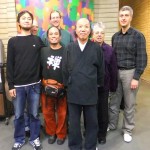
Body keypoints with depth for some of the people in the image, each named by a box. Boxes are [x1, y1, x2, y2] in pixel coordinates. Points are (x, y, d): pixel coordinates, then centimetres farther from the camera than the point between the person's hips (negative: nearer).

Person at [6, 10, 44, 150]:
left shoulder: (38, 40, 6)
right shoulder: (13, 41, 4)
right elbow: (9, 65, 1)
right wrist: (10, 85, -3)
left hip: (34, 85, 0)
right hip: (18, 85, 0)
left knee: (34, 114, 9)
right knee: (18, 115, 10)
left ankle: (35, 138, 28)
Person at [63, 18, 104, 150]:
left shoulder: (96, 48, -2)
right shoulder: (69, 48, 2)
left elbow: (101, 69, 4)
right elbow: (65, 69, 5)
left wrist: (98, 85, 8)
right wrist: (68, 85, 6)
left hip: (91, 91, 0)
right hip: (73, 91, 1)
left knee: (92, 121, 13)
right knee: (74, 122, 13)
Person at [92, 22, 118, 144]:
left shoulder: (109, 49, -5)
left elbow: (113, 70, -1)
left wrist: (113, 86, 2)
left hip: (103, 86, 1)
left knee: (103, 110, 14)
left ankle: (102, 134, 35)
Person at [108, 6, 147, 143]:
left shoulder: (138, 36, -6)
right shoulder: (115, 36, 9)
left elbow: (142, 59, -9)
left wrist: (136, 77, -14)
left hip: (130, 73, -4)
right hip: (116, 72, 4)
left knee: (129, 104, 8)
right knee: (114, 102, 12)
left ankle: (128, 130, 26)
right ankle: (112, 125, 31)